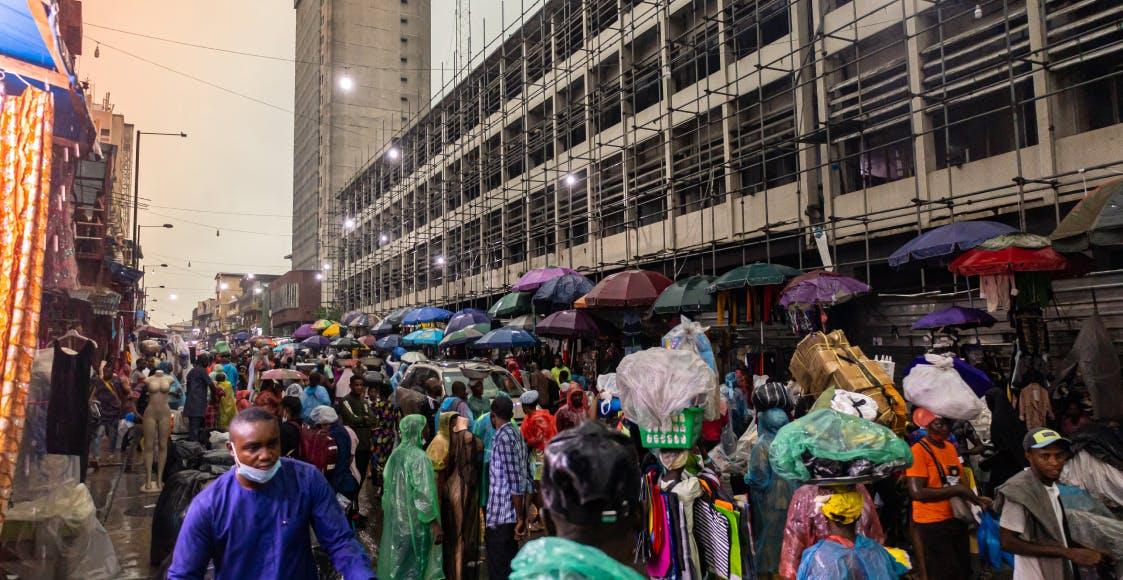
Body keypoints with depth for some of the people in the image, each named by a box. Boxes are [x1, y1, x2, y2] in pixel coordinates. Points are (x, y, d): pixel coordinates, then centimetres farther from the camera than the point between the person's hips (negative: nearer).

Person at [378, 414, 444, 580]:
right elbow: (423, 493, -21)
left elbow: (388, 487, 13)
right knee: (413, 566, 4)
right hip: (415, 521, -7)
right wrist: (435, 524, -17)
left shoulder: (395, 454, 5)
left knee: (396, 563, 15)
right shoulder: (418, 457, -18)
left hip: (396, 519, 7)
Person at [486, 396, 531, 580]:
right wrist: (523, 516, 15)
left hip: (500, 517, -9)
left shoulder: (503, 437, -15)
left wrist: (520, 518, -14)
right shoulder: (516, 434, 11)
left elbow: (515, 482, -19)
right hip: (511, 515, 9)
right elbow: (525, 479, 12)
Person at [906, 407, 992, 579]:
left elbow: (958, 480, 15)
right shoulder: (918, 451, -18)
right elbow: (917, 492, -25)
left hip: (956, 519, 8)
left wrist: (976, 499, -3)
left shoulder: (950, 447, 8)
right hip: (933, 524, -8)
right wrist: (956, 490, -22)